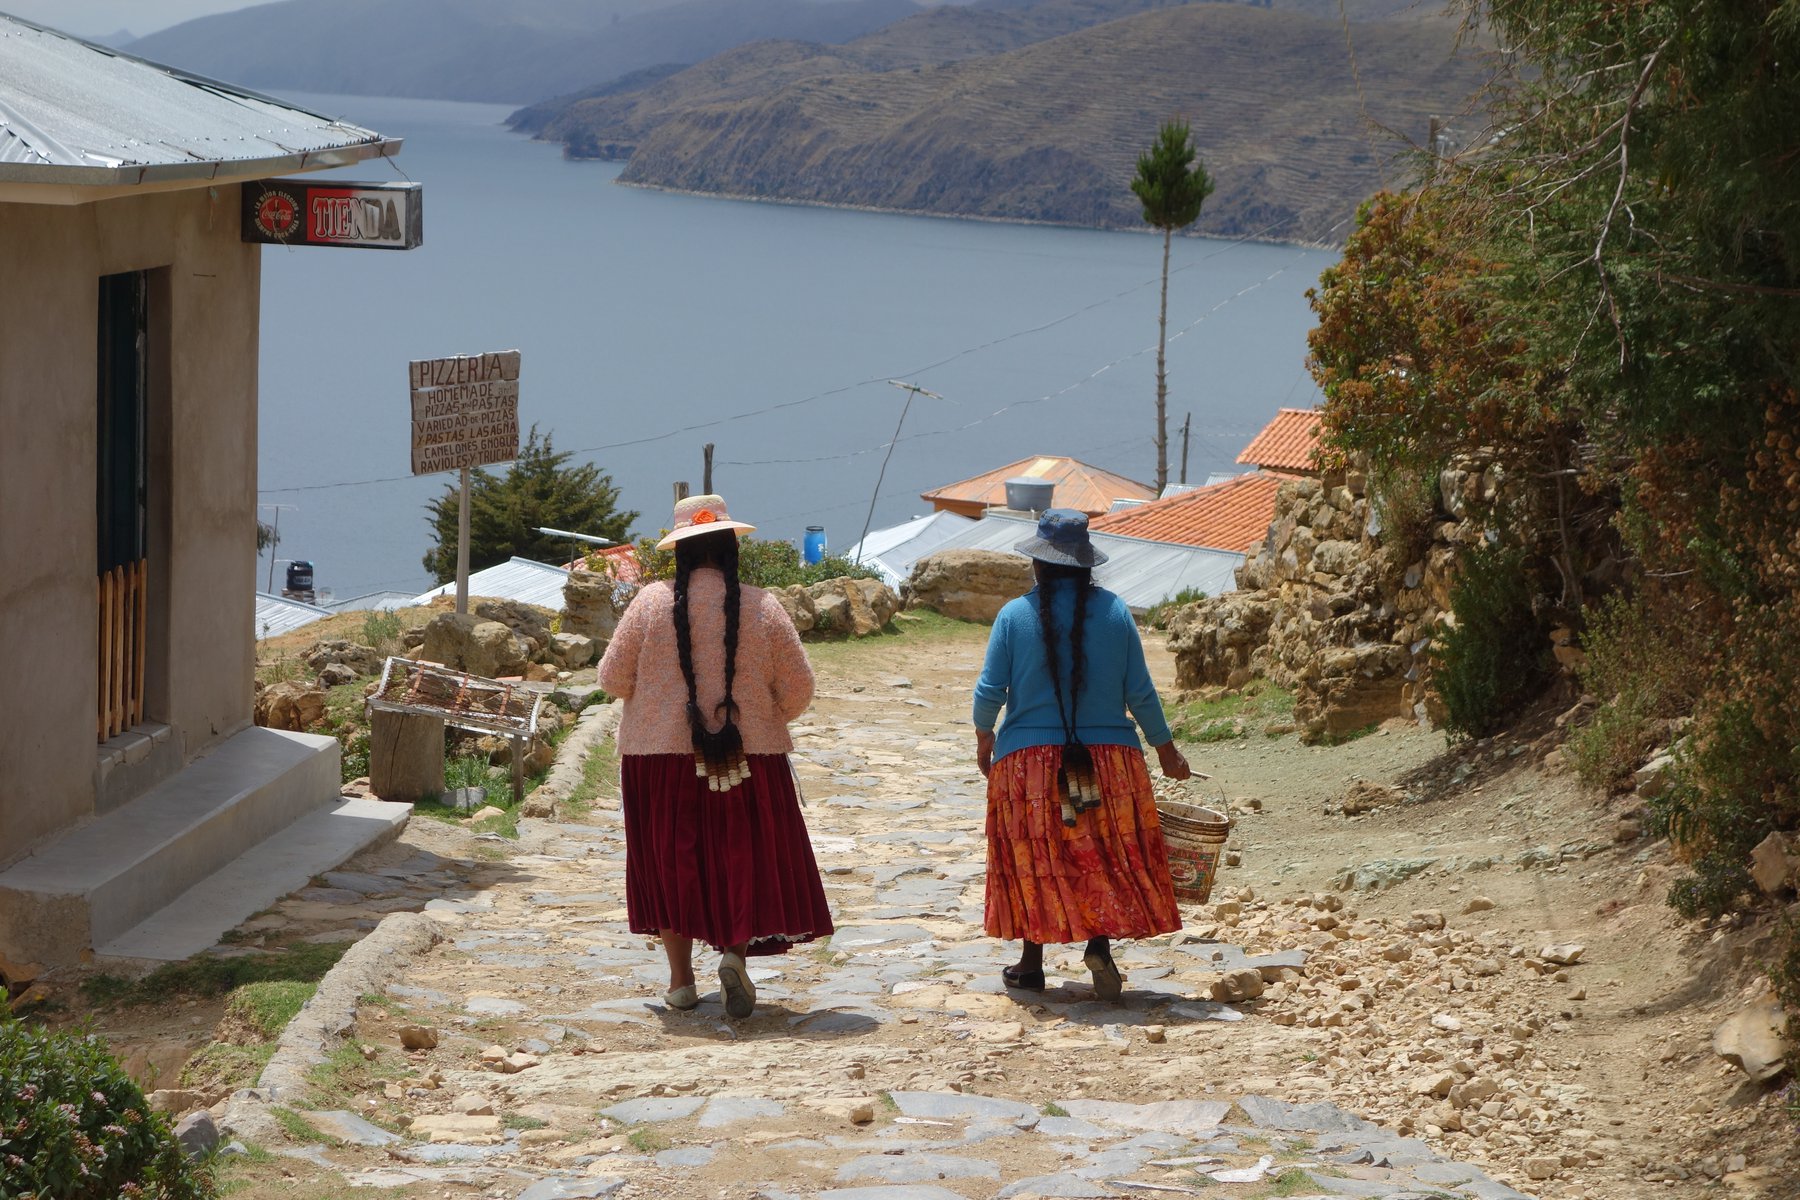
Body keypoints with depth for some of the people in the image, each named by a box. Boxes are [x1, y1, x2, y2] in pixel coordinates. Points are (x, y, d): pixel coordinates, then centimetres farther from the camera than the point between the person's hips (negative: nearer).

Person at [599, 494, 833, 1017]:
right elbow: (797, 689, -1)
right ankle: (736, 950, -11)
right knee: (747, 858, 10)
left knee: (671, 861, 12)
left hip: (661, 756, 0)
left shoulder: (651, 602, -6)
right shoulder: (762, 607, -5)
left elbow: (613, 677, 0)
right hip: (747, 759, 0)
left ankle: (681, 979, 15)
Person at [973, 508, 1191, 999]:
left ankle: (1032, 963, 17)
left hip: (1029, 759, 0)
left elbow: (989, 691, -4)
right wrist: (1166, 749, 12)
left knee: (1034, 859, 12)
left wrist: (984, 739, 16)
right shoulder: (1114, 611, -3)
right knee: (1110, 856, 10)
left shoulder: (1015, 614, -5)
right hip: (1108, 757, 0)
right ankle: (1100, 943, -10)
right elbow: (1140, 692, 0)